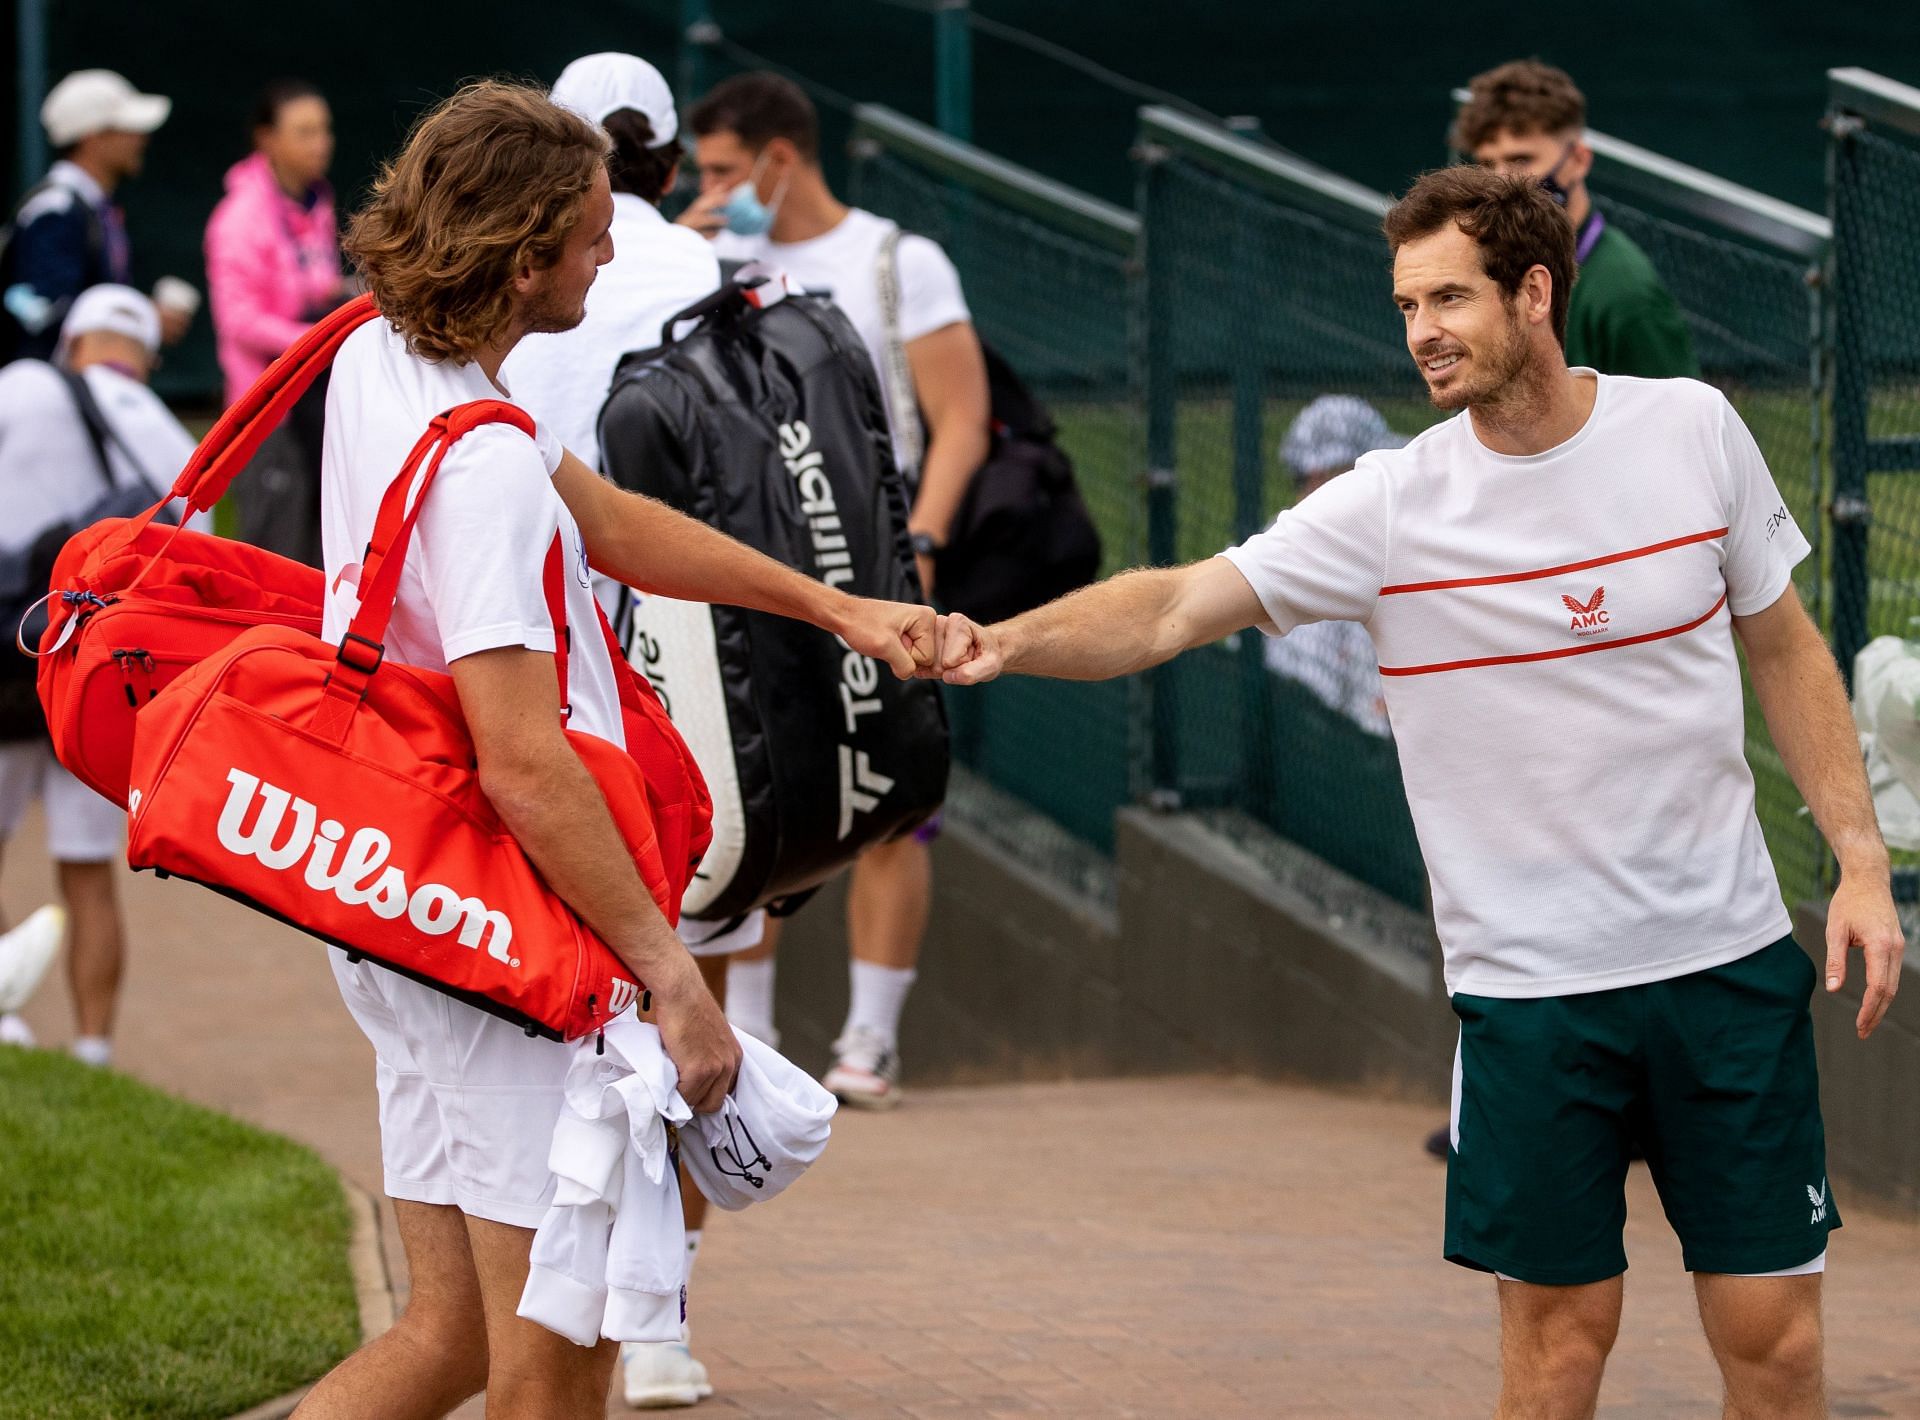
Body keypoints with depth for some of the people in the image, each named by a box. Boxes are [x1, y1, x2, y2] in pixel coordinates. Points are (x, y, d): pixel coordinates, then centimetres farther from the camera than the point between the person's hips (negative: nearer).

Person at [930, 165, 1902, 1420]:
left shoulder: (1693, 429, -1)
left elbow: (1784, 648, 10)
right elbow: (1176, 608, -15)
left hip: (1728, 954, 1)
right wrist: (1007, 641, -32)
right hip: (1527, 985, -1)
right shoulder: (1390, 509, -7)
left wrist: (1861, 858, 4)